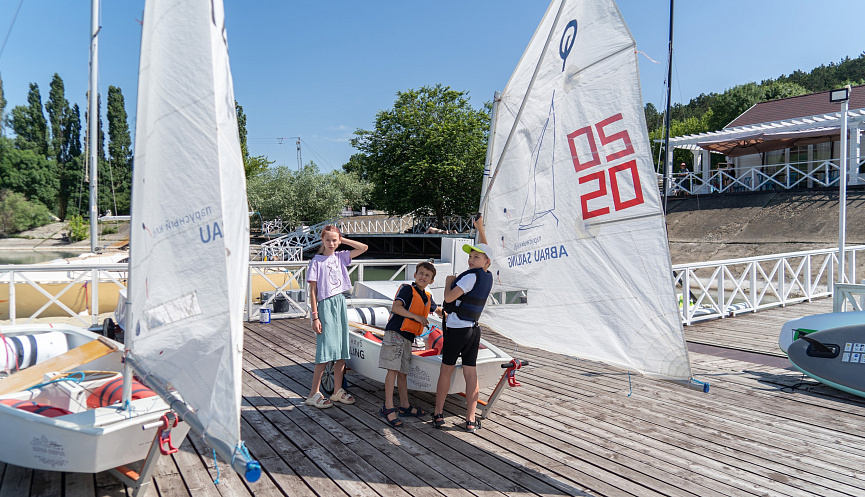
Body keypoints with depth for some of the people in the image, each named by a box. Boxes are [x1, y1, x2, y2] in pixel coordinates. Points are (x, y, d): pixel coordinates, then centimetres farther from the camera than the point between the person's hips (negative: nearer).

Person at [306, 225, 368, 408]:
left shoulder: (341, 257, 9)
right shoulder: (317, 261, -5)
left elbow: (363, 248, 11)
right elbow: (313, 291, -7)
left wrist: (343, 240, 6)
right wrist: (315, 316, -12)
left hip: (341, 304, 6)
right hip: (325, 305, -6)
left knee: (342, 352, 8)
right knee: (325, 352, -7)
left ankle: (338, 391, 19)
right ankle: (314, 394, 4)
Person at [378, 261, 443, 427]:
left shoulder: (427, 297, 18)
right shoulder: (407, 289, -5)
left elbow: (437, 310, 39)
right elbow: (395, 308, -18)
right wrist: (417, 317, -17)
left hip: (408, 338, 7)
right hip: (395, 333, -7)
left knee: (402, 372, 14)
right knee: (393, 370, -9)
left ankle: (405, 407, 21)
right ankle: (388, 407, -3)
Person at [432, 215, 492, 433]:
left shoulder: (472, 276, -15)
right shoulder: (488, 276, 7)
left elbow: (449, 297, -19)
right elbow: (485, 251, 24)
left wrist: (449, 281, -1)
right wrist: (480, 229, 31)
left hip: (456, 330, -6)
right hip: (473, 330, 7)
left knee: (446, 370, 5)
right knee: (471, 372, 5)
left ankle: (438, 414, 14)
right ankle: (471, 420, 6)